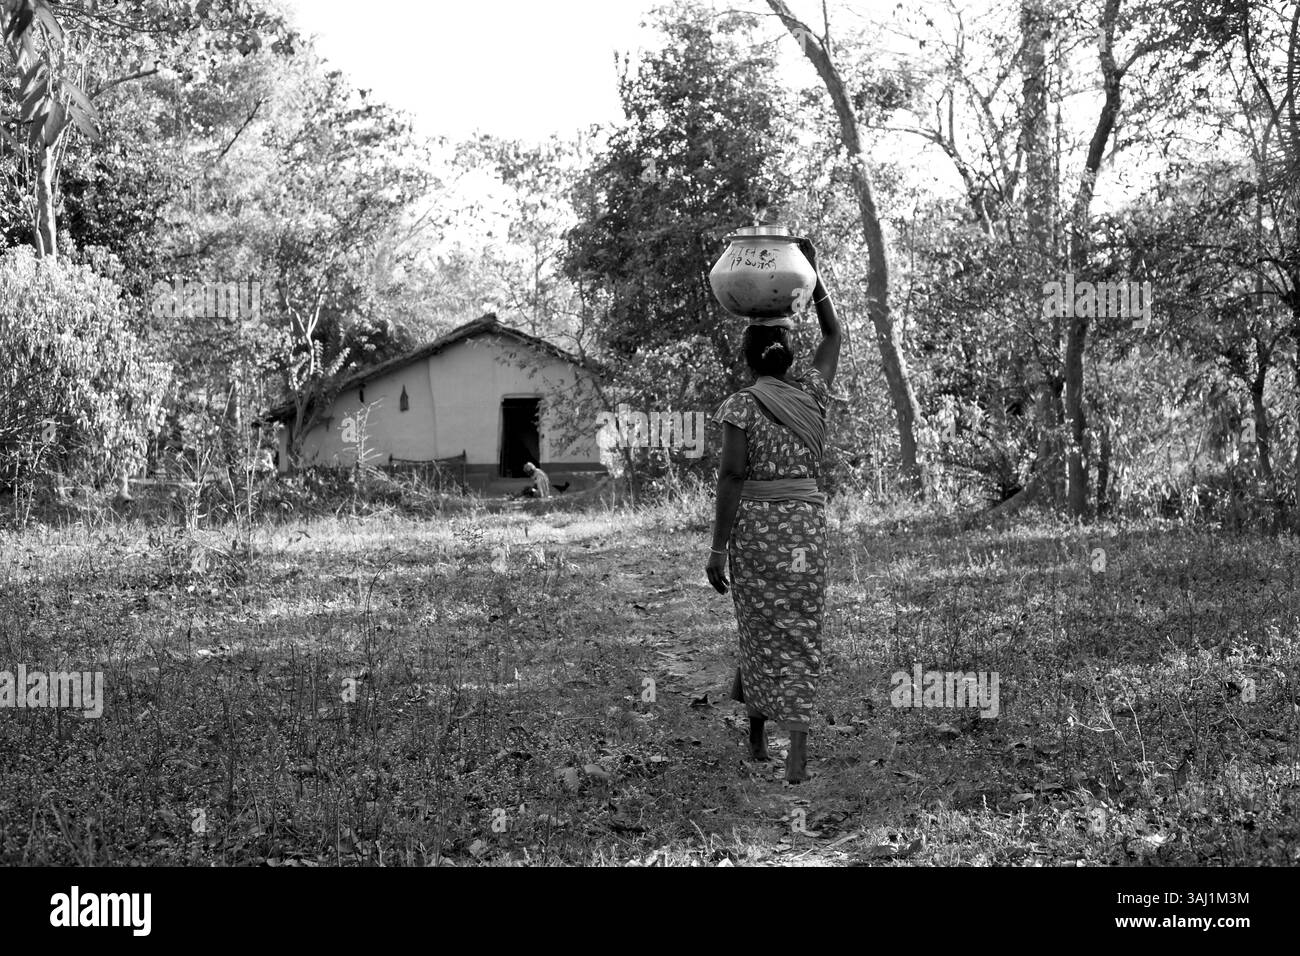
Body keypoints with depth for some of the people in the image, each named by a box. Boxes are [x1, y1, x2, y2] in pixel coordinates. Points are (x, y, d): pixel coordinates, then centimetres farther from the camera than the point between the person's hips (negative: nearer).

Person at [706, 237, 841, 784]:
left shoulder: (740, 406, -7)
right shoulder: (812, 392, 4)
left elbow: (732, 477, -12)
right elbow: (833, 335, 20)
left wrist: (718, 547, -9)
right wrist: (812, 274, 18)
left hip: (753, 523, -2)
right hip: (806, 518, 2)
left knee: (760, 626, 12)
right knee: (800, 631, 5)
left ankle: (756, 735, 24)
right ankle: (797, 750, -4)